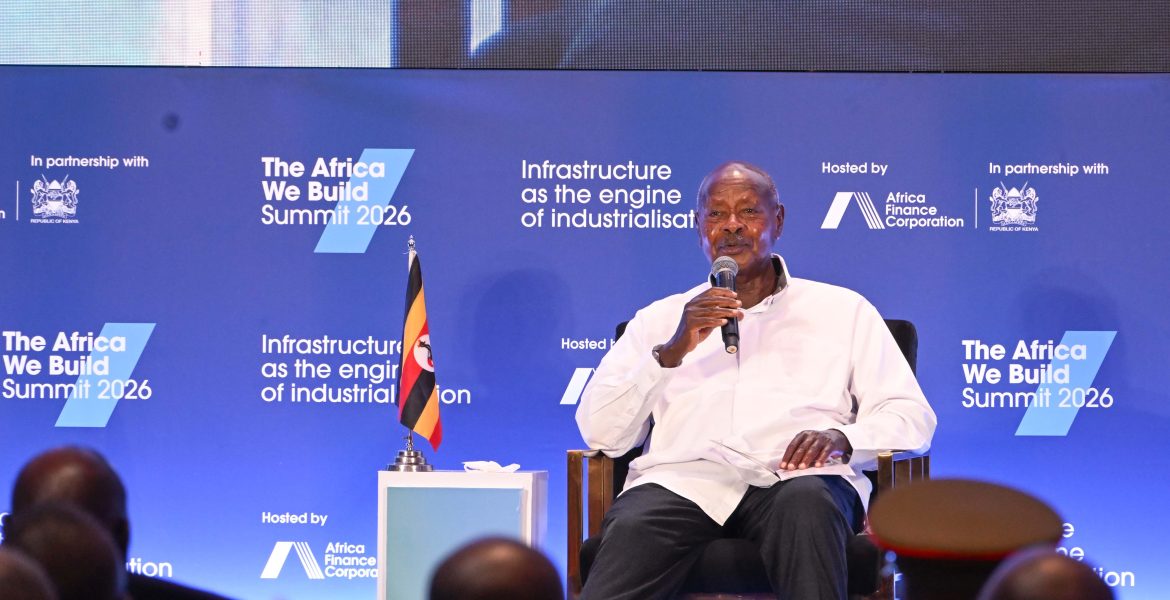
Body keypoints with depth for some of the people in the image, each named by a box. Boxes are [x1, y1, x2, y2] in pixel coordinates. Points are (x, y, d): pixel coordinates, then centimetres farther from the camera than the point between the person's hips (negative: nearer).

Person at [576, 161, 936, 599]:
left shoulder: (843, 311, 23)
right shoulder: (659, 320, 25)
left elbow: (912, 417, 14)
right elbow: (600, 433, 13)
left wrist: (843, 438, -9)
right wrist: (672, 352, -2)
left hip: (795, 476, 1)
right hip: (684, 478, 0)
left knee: (808, 501, -39)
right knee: (631, 526, -38)